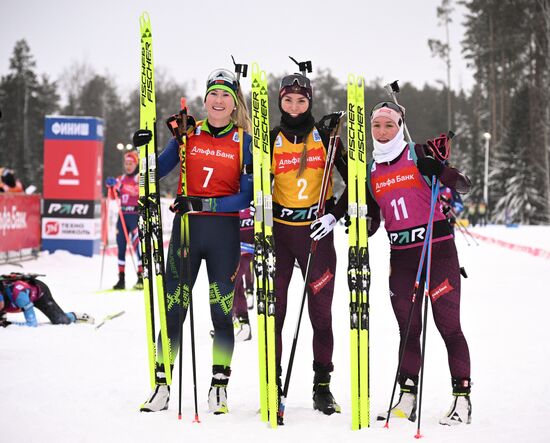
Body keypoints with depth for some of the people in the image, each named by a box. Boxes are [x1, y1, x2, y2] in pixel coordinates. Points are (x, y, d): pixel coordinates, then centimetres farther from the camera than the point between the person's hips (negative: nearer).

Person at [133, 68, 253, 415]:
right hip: (186, 228, 1)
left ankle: (219, 388, 14)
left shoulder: (245, 142, 1)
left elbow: (245, 198, -5)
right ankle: (162, 388, 7)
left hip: (224, 232, -1)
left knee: (222, 311, 2)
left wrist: (201, 203, -15)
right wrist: (144, 149, -12)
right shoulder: (188, 134, 7)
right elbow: (156, 172, 7)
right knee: (173, 309, 0)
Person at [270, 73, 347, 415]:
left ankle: (323, 387, 11)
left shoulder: (325, 137, 1)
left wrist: (336, 214, -8)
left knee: (322, 312, 1)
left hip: (317, 232, -1)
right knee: (273, 310, -1)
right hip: (278, 230, 1)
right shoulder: (271, 140, 4)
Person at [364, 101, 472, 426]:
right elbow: (371, 221, 16)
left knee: (448, 324, -4)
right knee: (408, 328, 8)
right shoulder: (371, 171, 11)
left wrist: (441, 170, -28)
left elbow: (463, 185, -9)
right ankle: (407, 399, 13)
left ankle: (463, 399, 1)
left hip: (438, 250, -5)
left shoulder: (420, 155, -4)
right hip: (401, 256, 5)